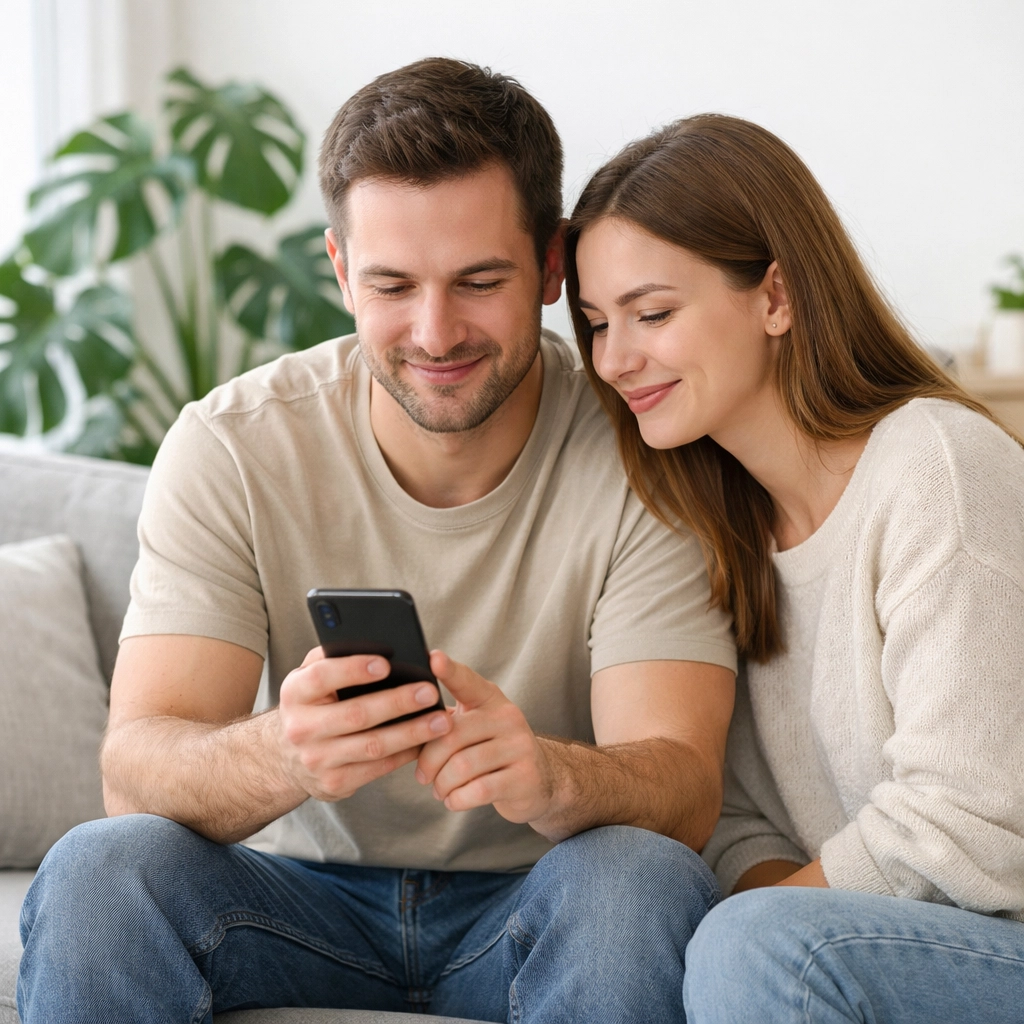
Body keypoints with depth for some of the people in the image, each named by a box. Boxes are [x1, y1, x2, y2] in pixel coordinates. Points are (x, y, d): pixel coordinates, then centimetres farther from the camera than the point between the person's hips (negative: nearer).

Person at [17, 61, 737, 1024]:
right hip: (303, 890, 1)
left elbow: (684, 792, -22)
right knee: (97, 869, -28)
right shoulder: (231, 449, -10)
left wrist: (553, 776, -46)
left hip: (538, 909, -1)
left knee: (644, 879, -33)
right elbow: (135, 768, -19)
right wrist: (280, 757, -43)